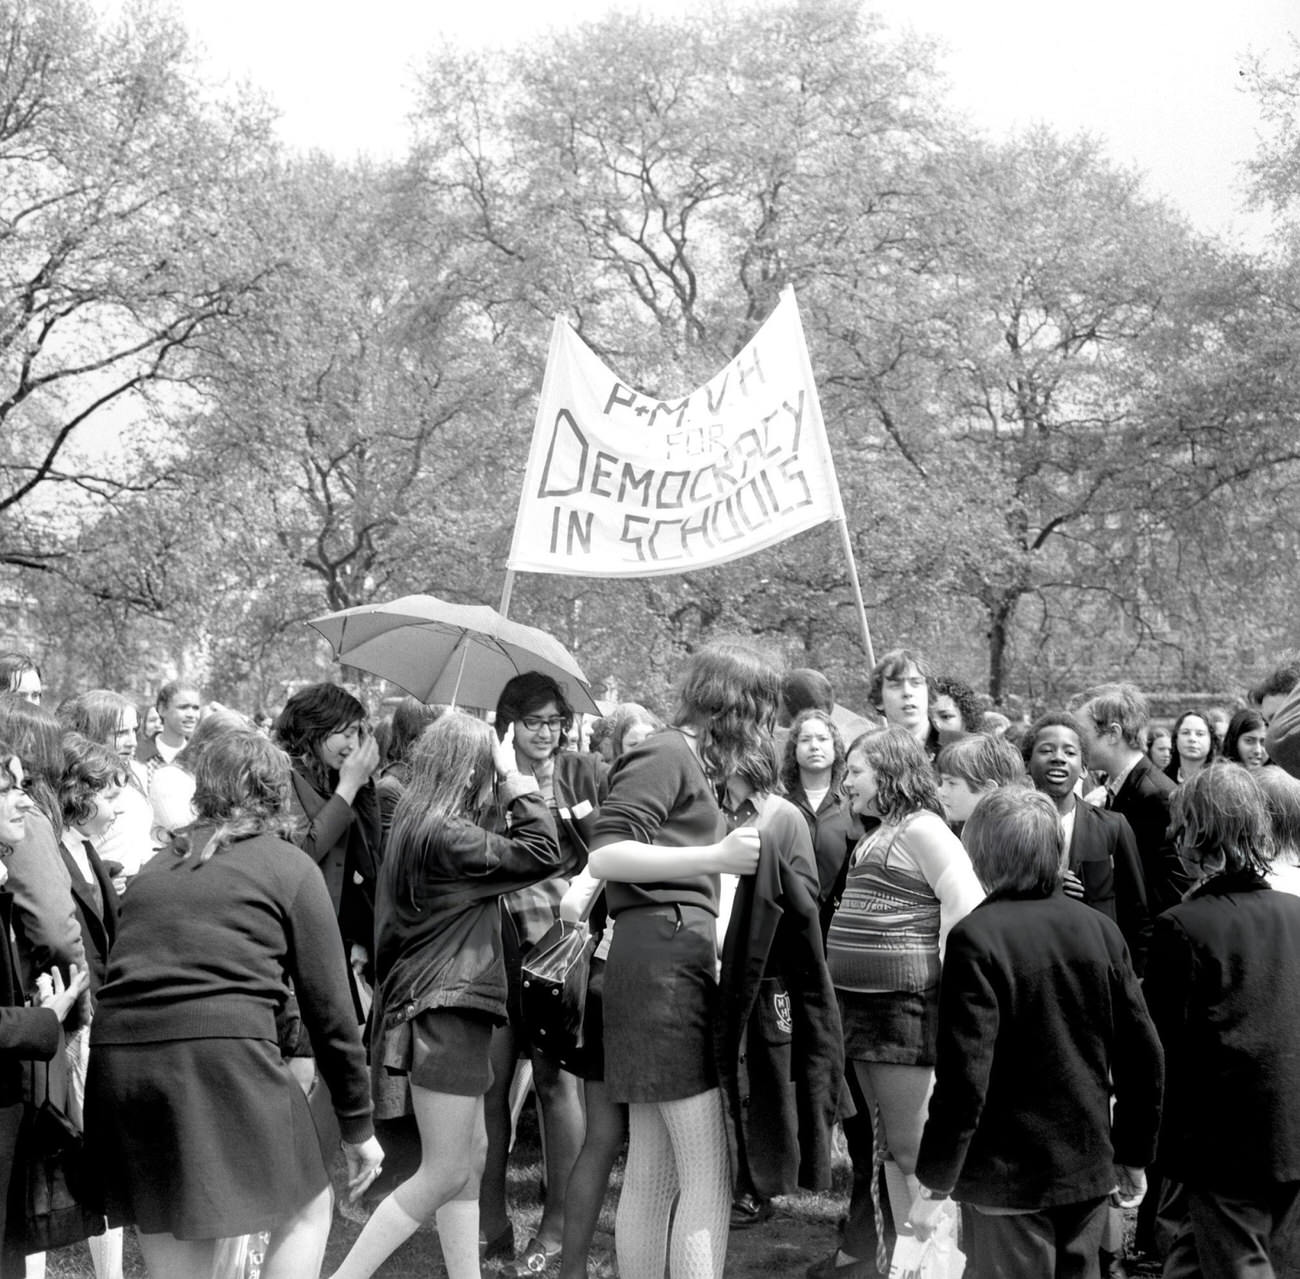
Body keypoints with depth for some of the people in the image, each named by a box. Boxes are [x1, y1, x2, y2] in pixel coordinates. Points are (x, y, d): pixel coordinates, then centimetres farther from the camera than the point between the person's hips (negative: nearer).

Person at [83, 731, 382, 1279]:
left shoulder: (157, 867, 24)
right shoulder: (290, 867, 10)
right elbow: (328, 1009, 8)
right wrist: (357, 1126, 15)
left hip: (116, 1057, 5)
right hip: (221, 1054, -5)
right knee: (306, 1210, 13)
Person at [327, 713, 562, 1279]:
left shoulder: (416, 820, 9)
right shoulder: (444, 834, -20)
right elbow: (542, 853, -18)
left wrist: (508, 783, 6)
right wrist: (515, 778, -11)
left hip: (450, 1005, 10)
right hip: (443, 1010, -10)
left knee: (472, 1154, 15)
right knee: (443, 1173, -5)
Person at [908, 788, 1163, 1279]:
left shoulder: (975, 938, -16)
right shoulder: (1099, 930, 1)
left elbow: (963, 1077, -19)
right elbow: (1143, 1054, 4)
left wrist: (934, 1182, -10)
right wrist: (1134, 1155, 15)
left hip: (1008, 1180, -5)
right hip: (1089, 1168, 5)